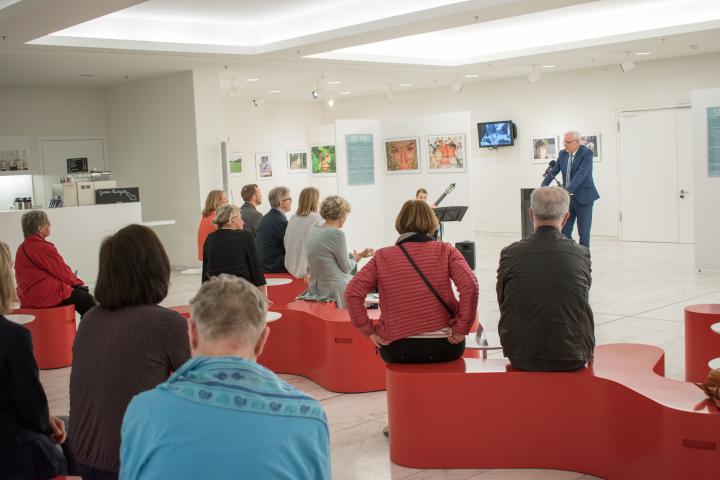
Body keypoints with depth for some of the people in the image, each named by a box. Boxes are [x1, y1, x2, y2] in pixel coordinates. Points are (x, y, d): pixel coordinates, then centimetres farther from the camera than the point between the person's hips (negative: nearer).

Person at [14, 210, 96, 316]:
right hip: (47, 296, -10)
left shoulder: (22, 248, 12)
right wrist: (78, 281, 8)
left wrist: (73, 280, 11)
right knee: (86, 299, 1)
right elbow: (63, 272, -12)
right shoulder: (43, 247, -18)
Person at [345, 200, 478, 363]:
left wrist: (369, 331, -1)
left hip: (396, 349, 1)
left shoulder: (383, 257, 0)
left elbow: (353, 292, -9)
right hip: (443, 346, 0)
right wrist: (461, 329, -8)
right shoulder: (445, 251, -2)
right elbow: (469, 285, -16)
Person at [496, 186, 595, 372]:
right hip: (573, 359, 0)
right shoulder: (581, 255, -5)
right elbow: (582, 306, 8)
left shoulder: (510, 254, -9)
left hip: (522, 358, 0)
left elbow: (503, 305, 3)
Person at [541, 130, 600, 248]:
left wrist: (567, 190, -36)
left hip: (583, 198, -6)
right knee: (564, 232, 6)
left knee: (583, 232, 1)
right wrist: (543, 187, -8)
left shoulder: (587, 153, -13)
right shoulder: (563, 154, 6)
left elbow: (581, 174, -26)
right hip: (568, 198, 6)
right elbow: (553, 172, 8)